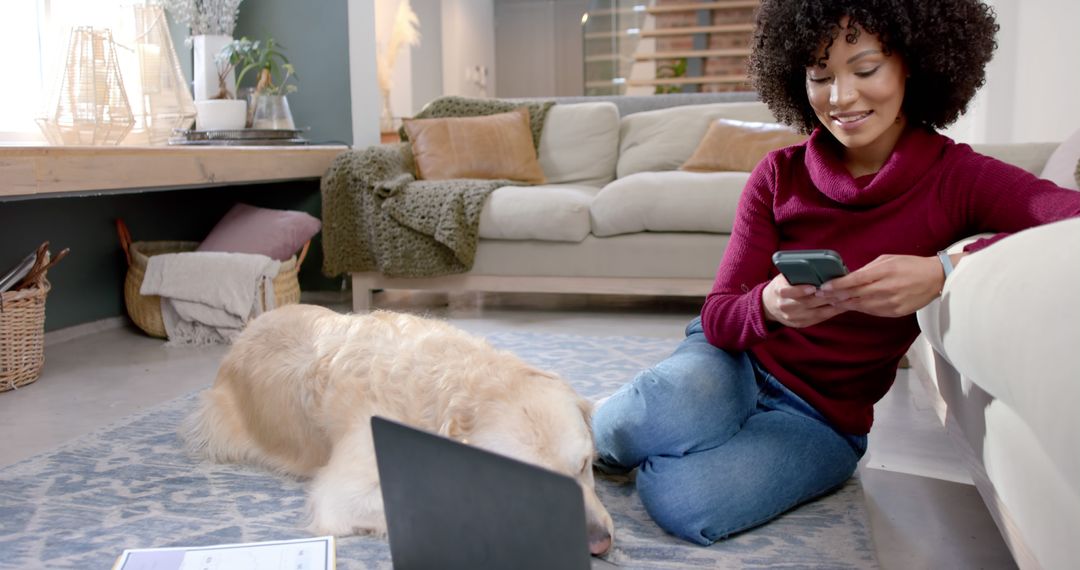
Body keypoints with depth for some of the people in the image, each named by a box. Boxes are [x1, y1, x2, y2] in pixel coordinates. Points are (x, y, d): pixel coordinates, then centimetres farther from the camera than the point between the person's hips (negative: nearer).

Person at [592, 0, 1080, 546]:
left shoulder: (957, 178, -12)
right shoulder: (779, 174, -5)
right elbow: (717, 316, -9)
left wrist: (945, 270, -44)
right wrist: (768, 306, -32)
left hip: (825, 414, -1)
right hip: (737, 361, 1)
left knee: (685, 503, -30)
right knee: (628, 425, -34)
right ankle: (597, 430, 3)